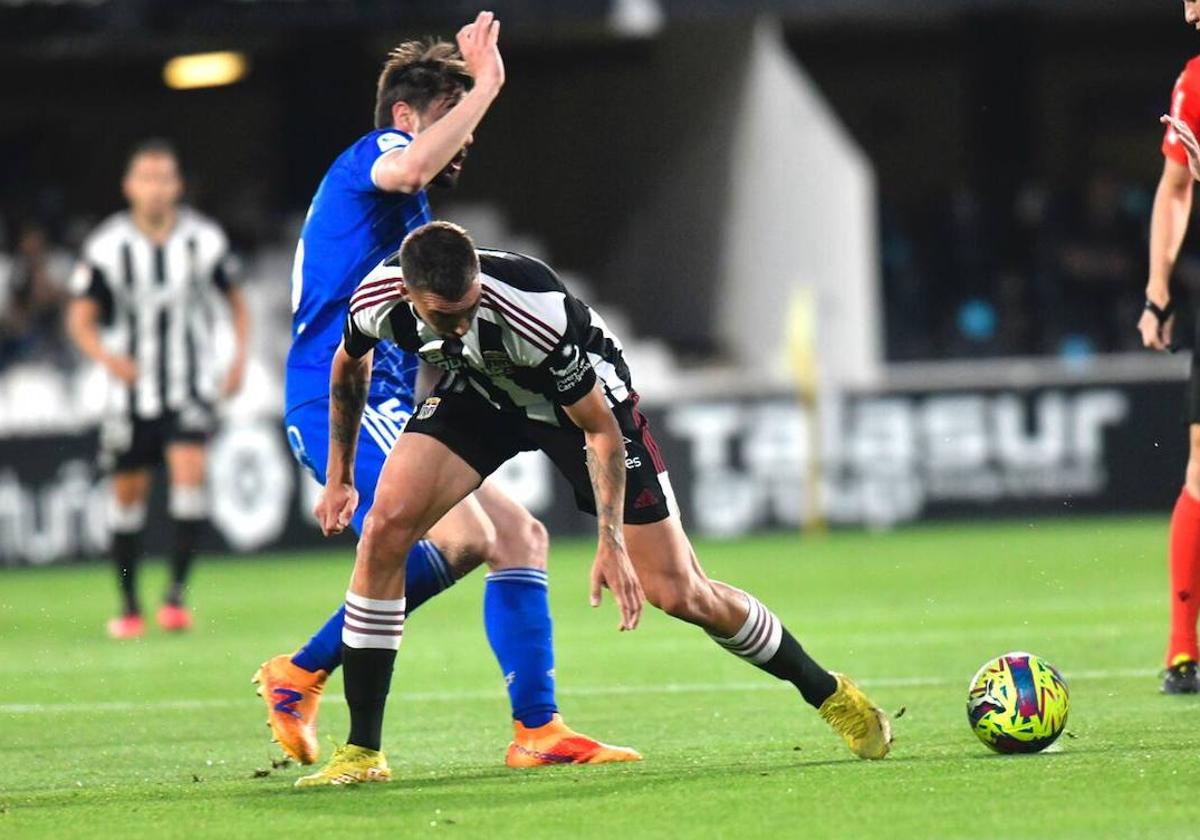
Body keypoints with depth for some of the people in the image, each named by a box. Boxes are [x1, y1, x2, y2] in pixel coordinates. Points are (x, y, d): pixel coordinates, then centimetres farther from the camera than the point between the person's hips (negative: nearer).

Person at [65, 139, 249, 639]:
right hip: (132, 388, 0)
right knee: (128, 493, 5)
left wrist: (240, 357, 0)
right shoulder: (107, 246, -7)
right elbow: (80, 318, -8)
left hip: (192, 387, 0)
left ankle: (177, 592, -17)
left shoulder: (203, 239, -2)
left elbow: (235, 299, 12)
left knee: (189, 471, -20)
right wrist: (107, 356, -27)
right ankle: (129, 605, 18)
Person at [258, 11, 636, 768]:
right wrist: (484, 87, -23)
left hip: (385, 408, 11)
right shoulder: (374, 154, -3)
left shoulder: (411, 214, 28)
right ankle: (301, 675, -18)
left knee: (520, 535, 9)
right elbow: (407, 170, -30)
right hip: (342, 402, -11)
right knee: (465, 536, -26)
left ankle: (537, 729, 7)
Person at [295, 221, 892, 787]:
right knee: (385, 529, -18)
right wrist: (339, 476, 7)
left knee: (677, 594, -5)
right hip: (476, 392, 4)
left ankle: (827, 692, 18)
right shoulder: (376, 301, -26)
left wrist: (611, 543, -30)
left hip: (583, 394, -4)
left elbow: (600, 429, -26)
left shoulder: (534, 311, -40)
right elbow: (350, 367, 1)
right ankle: (362, 752, -10)